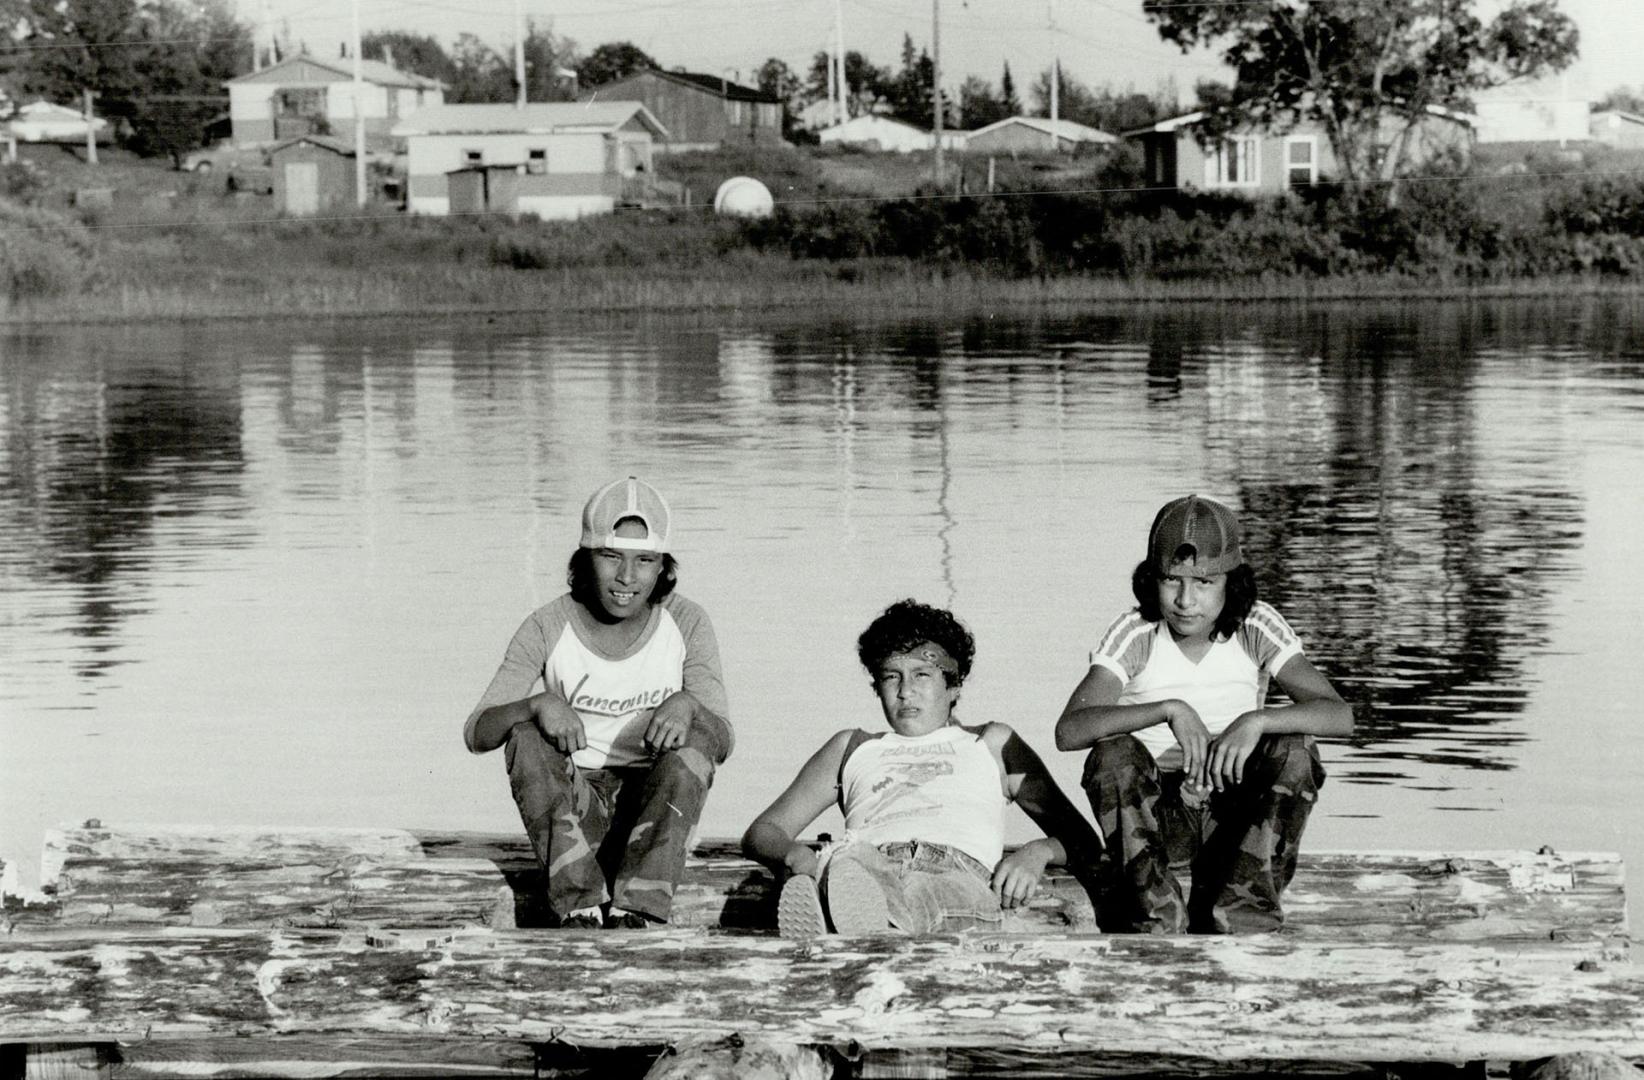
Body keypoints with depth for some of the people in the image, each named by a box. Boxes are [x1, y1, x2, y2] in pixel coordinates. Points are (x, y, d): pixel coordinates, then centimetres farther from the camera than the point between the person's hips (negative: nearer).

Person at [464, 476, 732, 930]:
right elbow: (476, 734, -14)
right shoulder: (548, 629, -8)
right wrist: (538, 704, -35)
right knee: (526, 733, -26)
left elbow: (723, 741, -10)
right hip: (572, 805, 0)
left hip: (658, 809, 0)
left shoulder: (685, 625, -5)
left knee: (696, 727, -26)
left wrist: (687, 705, -34)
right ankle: (581, 908, -33)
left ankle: (635, 910, -33)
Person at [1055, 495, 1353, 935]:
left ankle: (1236, 917, -24)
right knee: (1112, 755, -30)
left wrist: (1257, 720, -34)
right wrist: (1168, 709, -35)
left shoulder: (1256, 627, -7)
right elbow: (1068, 731, -25)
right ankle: (1160, 923, -25)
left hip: (1235, 814, 1)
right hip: (1157, 814, -1)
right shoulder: (1135, 634, -11)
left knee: (1294, 750, -25)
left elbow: (1340, 716, -17)